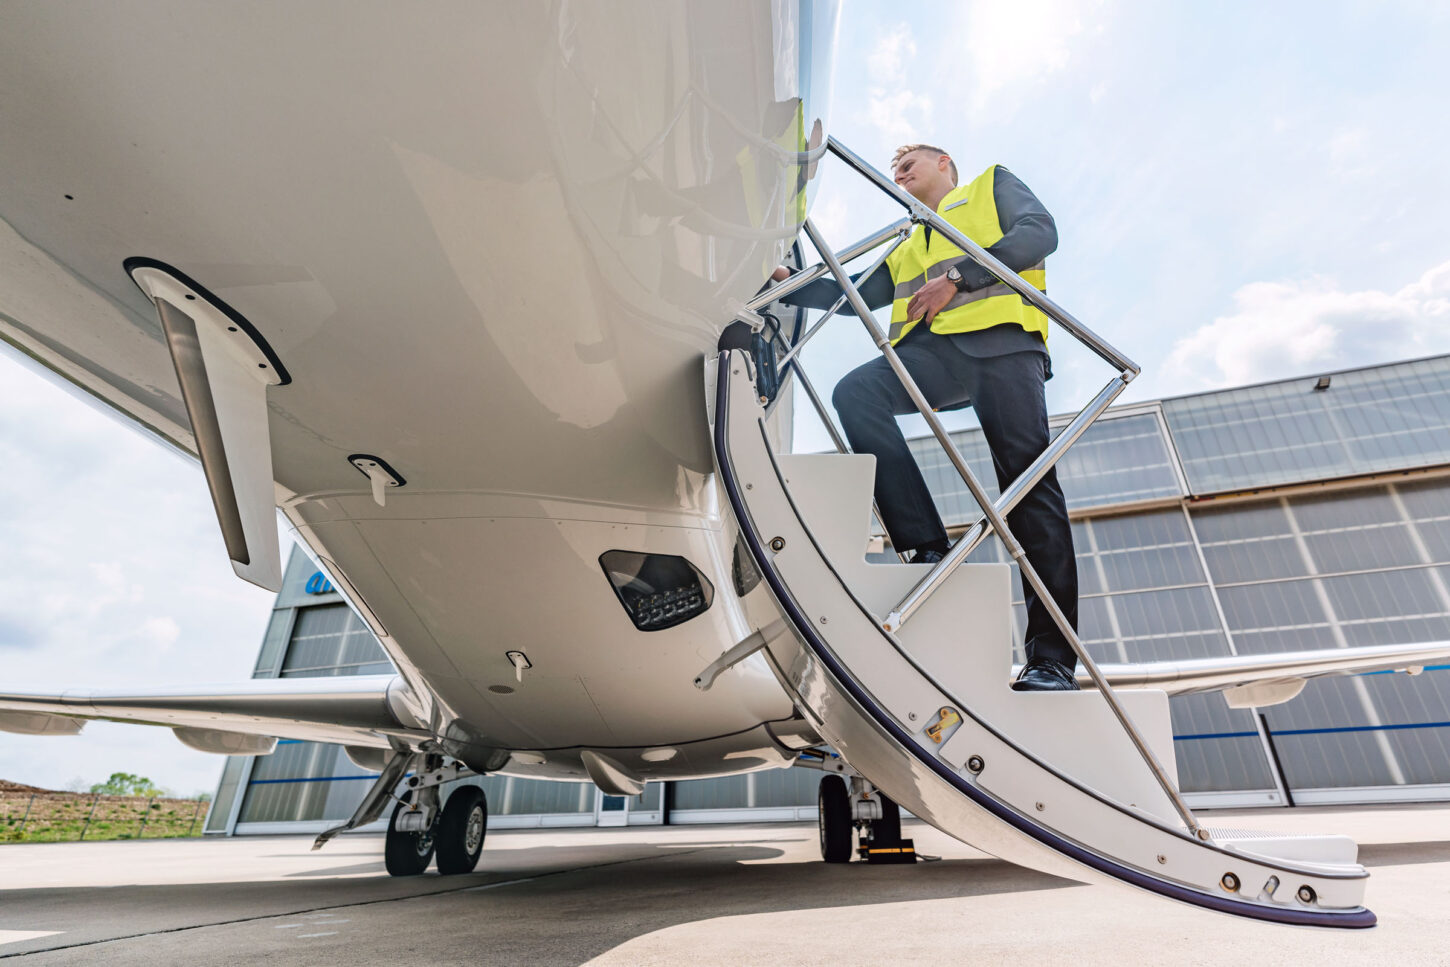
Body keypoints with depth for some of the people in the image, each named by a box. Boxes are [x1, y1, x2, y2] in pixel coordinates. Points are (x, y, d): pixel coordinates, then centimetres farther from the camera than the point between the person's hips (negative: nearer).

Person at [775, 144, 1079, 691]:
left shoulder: (993, 184, 27)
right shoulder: (907, 248, 39)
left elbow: (1040, 232, 7)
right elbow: (856, 295, 32)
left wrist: (957, 278, -5)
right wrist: (791, 286, 19)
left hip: (1000, 337, -4)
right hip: (930, 346, 4)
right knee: (856, 391, -27)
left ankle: (1052, 657, -14)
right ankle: (927, 550, -30)